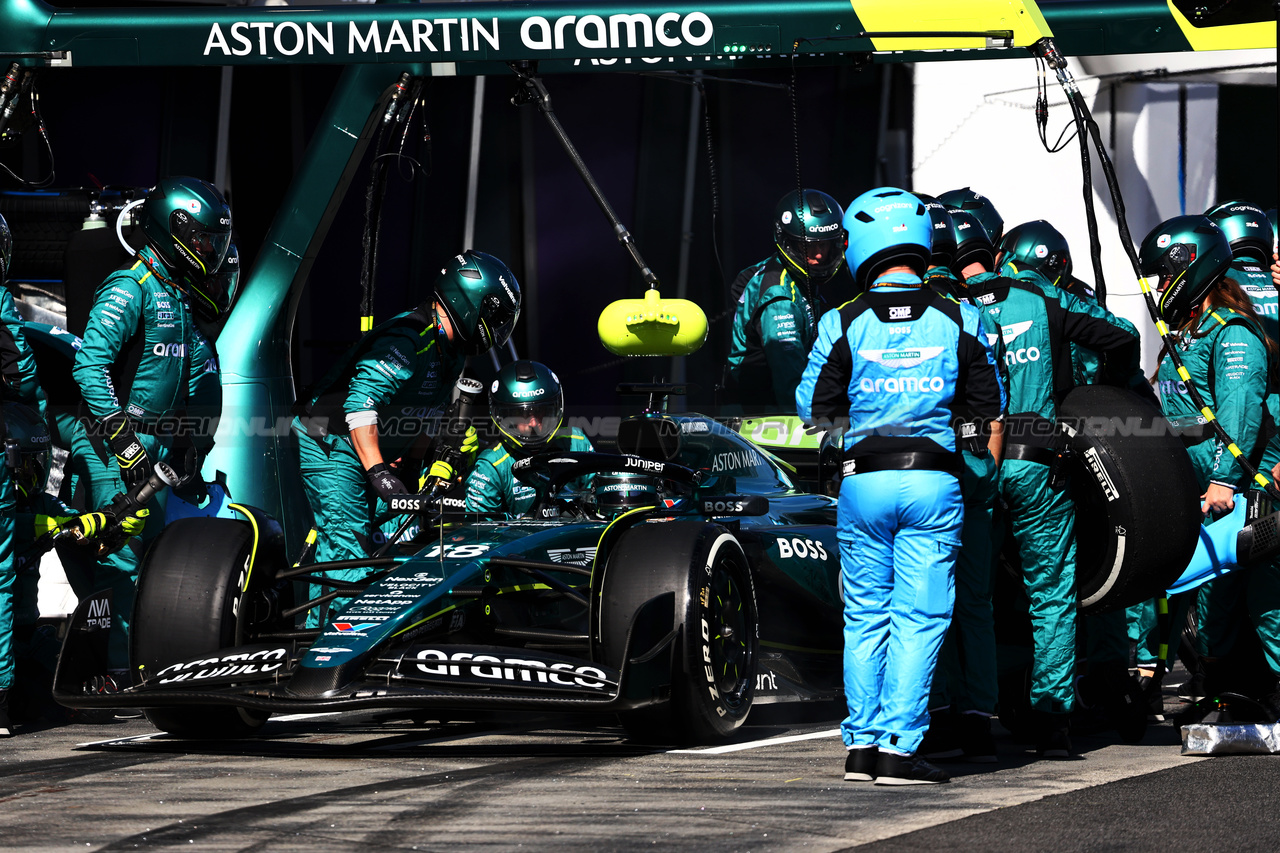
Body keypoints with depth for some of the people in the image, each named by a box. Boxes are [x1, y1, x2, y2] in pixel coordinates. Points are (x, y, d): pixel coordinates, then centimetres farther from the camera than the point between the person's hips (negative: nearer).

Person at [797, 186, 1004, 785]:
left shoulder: (843, 323, -4)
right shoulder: (958, 320, -1)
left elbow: (814, 408, 3)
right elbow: (987, 407, 7)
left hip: (864, 482, 1)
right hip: (933, 479, -1)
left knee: (865, 616, 11)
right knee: (919, 618, 1)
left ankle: (862, 745, 9)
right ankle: (898, 747, -5)